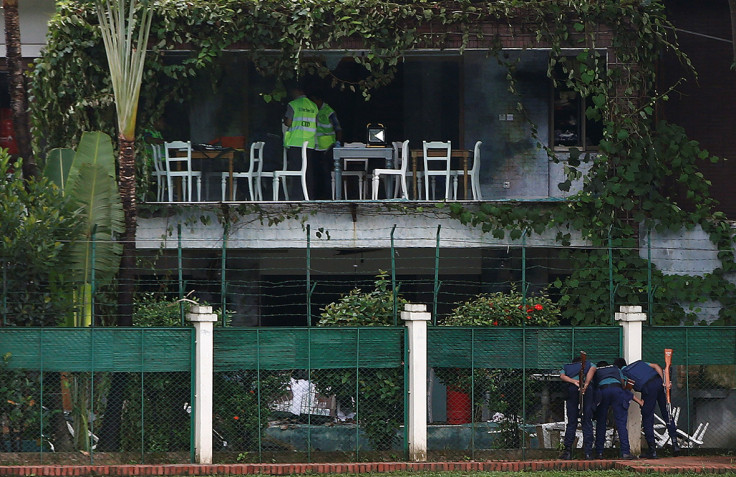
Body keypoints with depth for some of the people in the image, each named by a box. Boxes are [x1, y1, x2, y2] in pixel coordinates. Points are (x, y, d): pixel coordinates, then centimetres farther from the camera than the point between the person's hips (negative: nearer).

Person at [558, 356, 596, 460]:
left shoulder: (566, 367, 31)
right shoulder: (589, 365, 28)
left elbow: (562, 376, 8)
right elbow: (592, 369, 3)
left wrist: (574, 381, -6)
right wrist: (586, 384, -9)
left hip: (571, 389, 1)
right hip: (587, 389, -1)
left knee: (571, 422, 6)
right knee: (587, 422, 2)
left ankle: (568, 450, 0)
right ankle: (588, 452, -3)